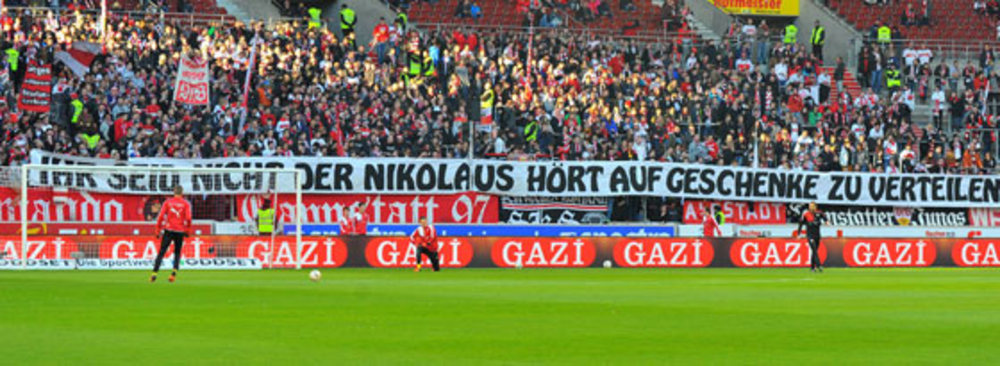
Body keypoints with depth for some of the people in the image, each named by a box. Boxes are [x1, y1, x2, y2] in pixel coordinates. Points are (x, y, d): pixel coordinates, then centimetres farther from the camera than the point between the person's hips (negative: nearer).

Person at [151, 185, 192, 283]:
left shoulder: (167, 202, 6)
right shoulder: (186, 203, 3)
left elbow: (160, 217, 0)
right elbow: (188, 218, -8)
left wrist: (158, 231, 6)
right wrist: (188, 230, 5)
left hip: (168, 231, 0)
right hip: (180, 231, 0)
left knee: (161, 253, -1)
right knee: (177, 253, 14)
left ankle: (154, 274, -12)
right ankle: (174, 272, -4)